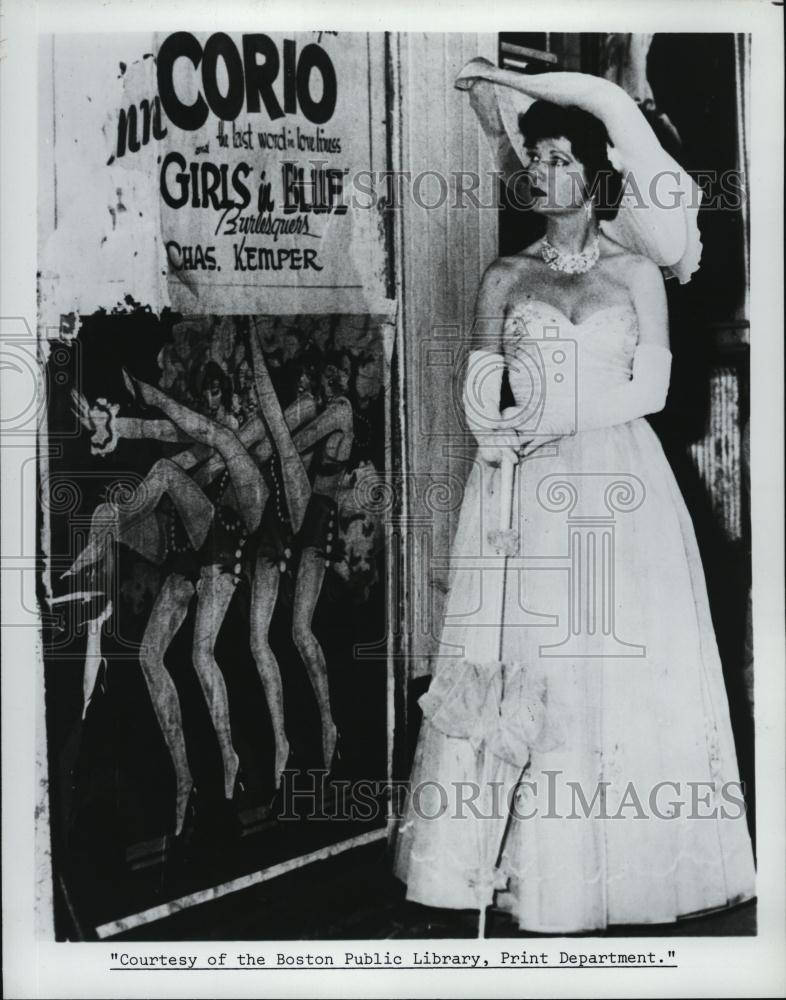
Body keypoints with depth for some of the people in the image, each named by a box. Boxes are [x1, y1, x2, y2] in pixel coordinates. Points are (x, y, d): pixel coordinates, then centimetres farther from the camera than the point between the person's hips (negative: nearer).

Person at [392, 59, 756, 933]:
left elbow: (651, 387, -1)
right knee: (521, 657, -2)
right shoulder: (503, 279, 11)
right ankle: (517, 859, 7)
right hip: (523, 495, 1)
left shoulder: (637, 273, 9)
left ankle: (618, 858, 10)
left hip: (617, 488, 0)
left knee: (622, 657, -2)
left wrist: (556, 409, -11)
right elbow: (479, 399, 4)